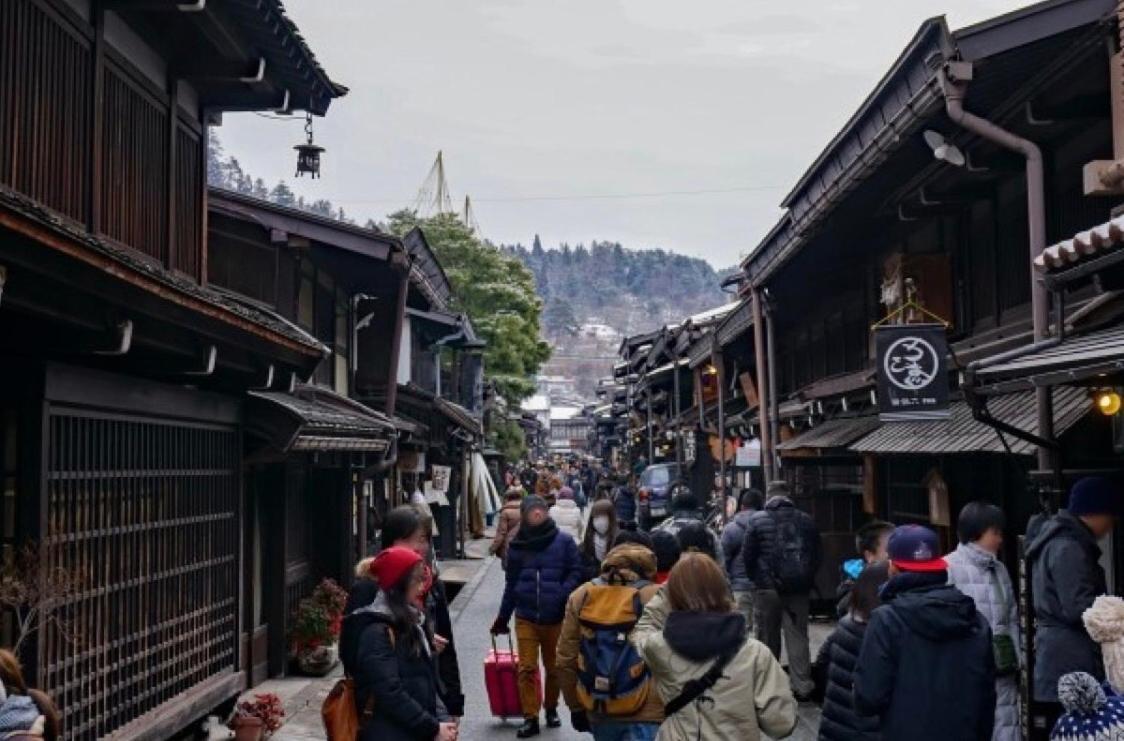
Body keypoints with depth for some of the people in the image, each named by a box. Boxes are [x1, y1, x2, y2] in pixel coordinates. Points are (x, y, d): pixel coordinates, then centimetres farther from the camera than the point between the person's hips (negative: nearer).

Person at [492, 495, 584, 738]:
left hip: (555, 617, -1)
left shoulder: (564, 542, -4)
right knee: (527, 668, -2)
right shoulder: (518, 545, 3)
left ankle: (551, 709, 32)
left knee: (554, 668, 13)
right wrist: (502, 618, 14)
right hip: (525, 617, 1)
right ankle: (530, 718, 6)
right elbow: (511, 584, 11)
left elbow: (575, 573, -3)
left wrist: (560, 597, -20)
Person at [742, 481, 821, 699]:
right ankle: (802, 687, 6)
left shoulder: (756, 520, -6)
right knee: (798, 637, 8)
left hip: (768, 588, -1)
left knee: (768, 638, 10)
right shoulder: (806, 521, 1)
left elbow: (747, 556, -5)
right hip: (799, 590, 2)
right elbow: (818, 555, 5)